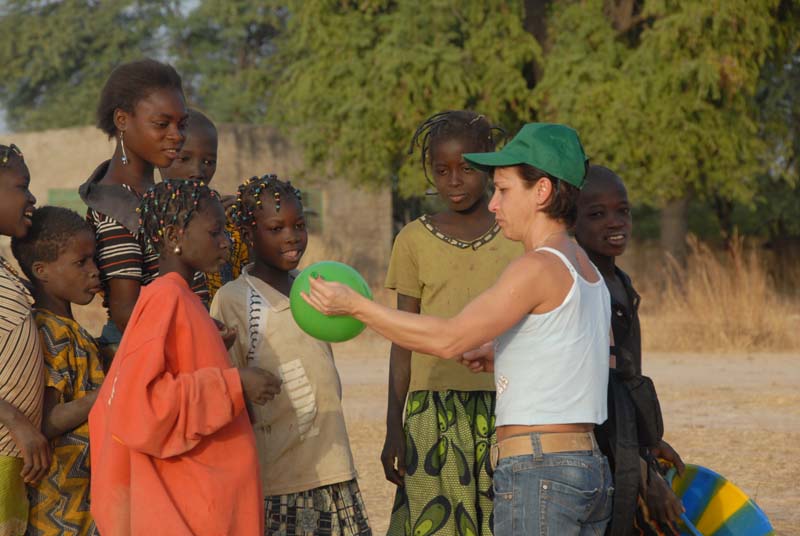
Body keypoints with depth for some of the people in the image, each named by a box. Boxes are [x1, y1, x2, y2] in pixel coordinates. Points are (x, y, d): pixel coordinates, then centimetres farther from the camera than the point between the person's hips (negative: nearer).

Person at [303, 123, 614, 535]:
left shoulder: (539, 267, -12)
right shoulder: (589, 272, 17)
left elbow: (448, 339, -17)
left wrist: (356, 306, -11)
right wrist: (504, 363, 23)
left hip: (538, 471, -9)